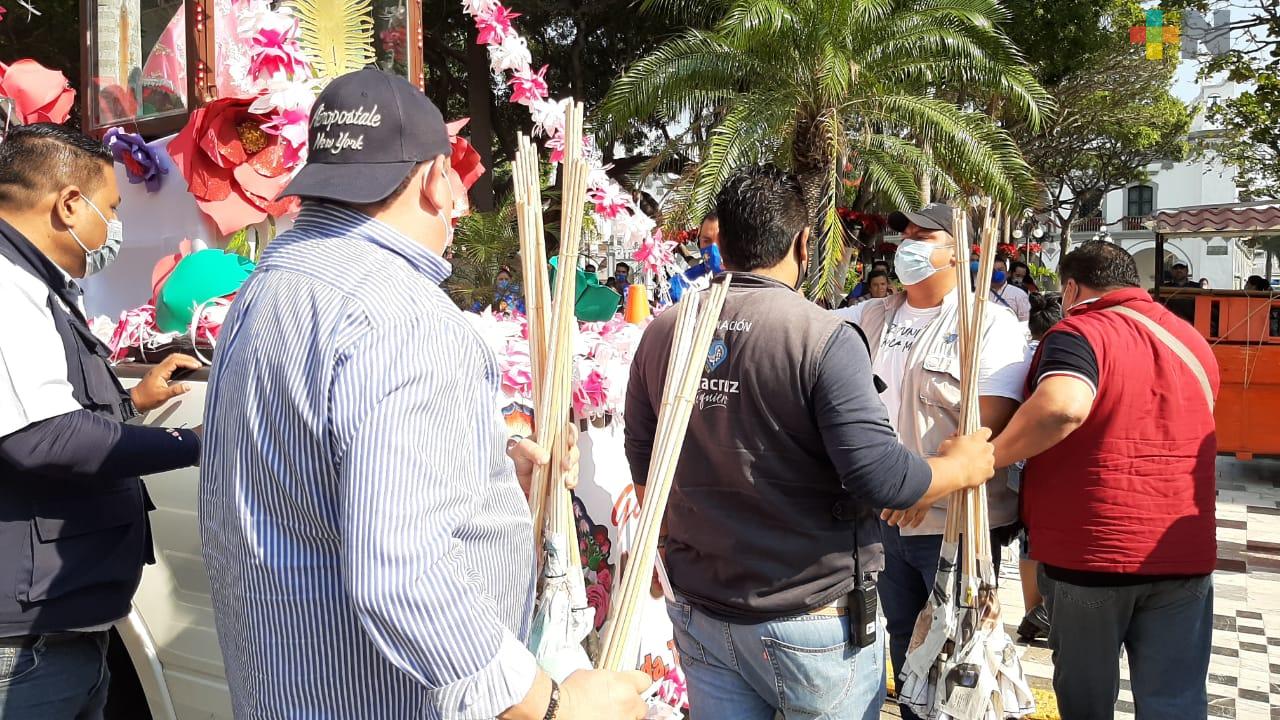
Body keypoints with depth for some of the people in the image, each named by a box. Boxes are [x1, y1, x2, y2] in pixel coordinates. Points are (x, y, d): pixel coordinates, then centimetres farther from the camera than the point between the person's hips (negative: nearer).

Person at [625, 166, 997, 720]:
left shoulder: (661, 334, -1)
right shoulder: (825, 338, -19)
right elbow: (878, 476, -20)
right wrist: (961, 467, -2)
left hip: (698, 609, 5)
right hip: (809, 621, -4)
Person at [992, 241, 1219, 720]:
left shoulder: (1079, 333, -12)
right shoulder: (1193, 340, 11)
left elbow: (1063, 406, -32)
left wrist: (988, 457, -22)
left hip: (1091, 551, -5)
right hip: (1184, 552, 5)